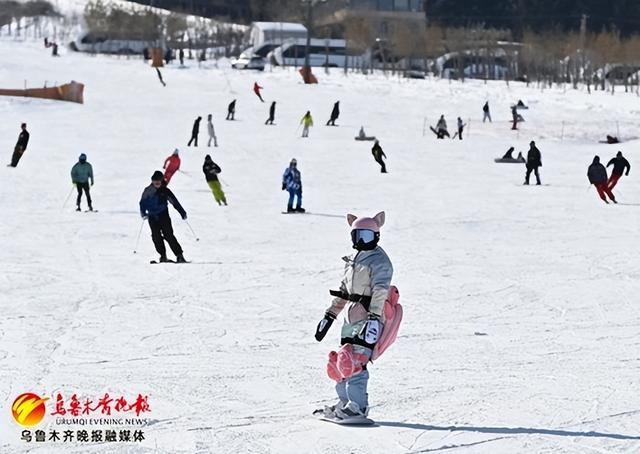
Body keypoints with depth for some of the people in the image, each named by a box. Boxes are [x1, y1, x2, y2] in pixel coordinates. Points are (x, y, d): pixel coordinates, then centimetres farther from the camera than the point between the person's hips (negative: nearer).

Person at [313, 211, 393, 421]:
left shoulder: (379, 261, -8)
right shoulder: (353, 260, 19)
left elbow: (380, 293, -18)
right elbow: (343, 291, 26)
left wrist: (374, 319, -28)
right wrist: (329, 316, 24)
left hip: (368, 317, -9)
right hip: (351, 318, 9)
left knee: (355, 362, -17)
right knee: (342, 362, 10)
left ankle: (357, 407, -18)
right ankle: (344, 402, 20)